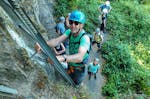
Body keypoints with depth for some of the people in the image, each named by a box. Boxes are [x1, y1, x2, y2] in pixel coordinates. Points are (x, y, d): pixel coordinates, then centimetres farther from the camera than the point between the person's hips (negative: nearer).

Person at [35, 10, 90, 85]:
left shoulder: (85, 38, -36)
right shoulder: (69, 32, -16)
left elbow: (79, 57, -52)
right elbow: (57, 41, -29)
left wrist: (62, 58, -70)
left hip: (80, 69, -5)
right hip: (70, 65, 5)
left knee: (76, 84, 23)